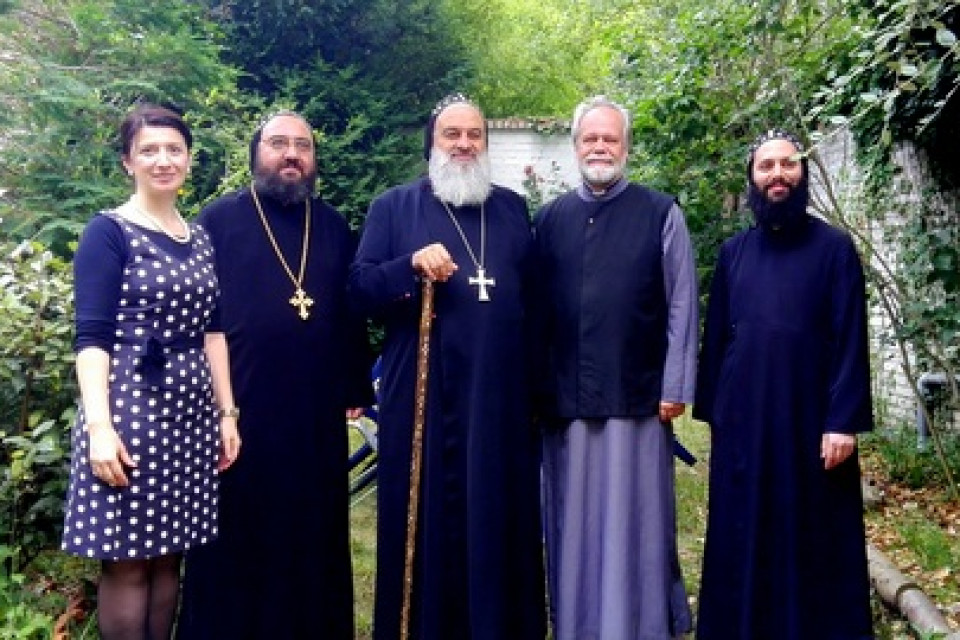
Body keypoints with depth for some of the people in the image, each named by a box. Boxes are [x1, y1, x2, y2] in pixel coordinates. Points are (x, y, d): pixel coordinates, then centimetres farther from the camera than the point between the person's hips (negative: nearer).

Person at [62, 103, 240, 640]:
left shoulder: (200, 239, 13)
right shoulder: (109, 232, -5)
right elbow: (92, 337, -10)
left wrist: (226, 413, 9)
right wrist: (99, 425, -19)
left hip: (191, 410, 6)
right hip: (129, 408, -5)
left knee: (169, 555, 12)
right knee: (127, 561, 2)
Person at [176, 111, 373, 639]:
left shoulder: (333, 227, 11)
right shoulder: (219, 219, 1)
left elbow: (352, 312, 13)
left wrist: (356, 388, 9)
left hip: (316, 412, 3)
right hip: (236, 407, -3)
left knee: (312, 536, 13)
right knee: (236, 537, 7)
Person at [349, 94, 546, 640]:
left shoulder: (513, 209, 14)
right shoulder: (393, 207, 7)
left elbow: (534, 296, 14)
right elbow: (360, 288, -1)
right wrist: (413, 266, -19)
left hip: (500, 399, 2)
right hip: (424, 399, -2)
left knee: (499, 522, 7)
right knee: (427, 521, 3)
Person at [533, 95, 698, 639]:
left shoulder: (661, 213, 2)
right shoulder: (549, 219, 10)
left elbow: (682, 305, -2)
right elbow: (536, 308, 9)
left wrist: (675, 386, -7)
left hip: (637, 395, -3)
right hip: (565, 398, 3)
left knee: (634, 524, 5)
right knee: (573, 525, 11)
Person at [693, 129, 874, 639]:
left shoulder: (834, 248, -1)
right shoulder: (733, 252, 8)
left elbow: (850, 341, -5)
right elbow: (715, 336, 10)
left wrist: (843, 421, -13)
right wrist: (711, 412, 8)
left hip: (810, 422, -3)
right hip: (741, 423, 3)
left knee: (814, 541, 6)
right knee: (744, 539, 10)